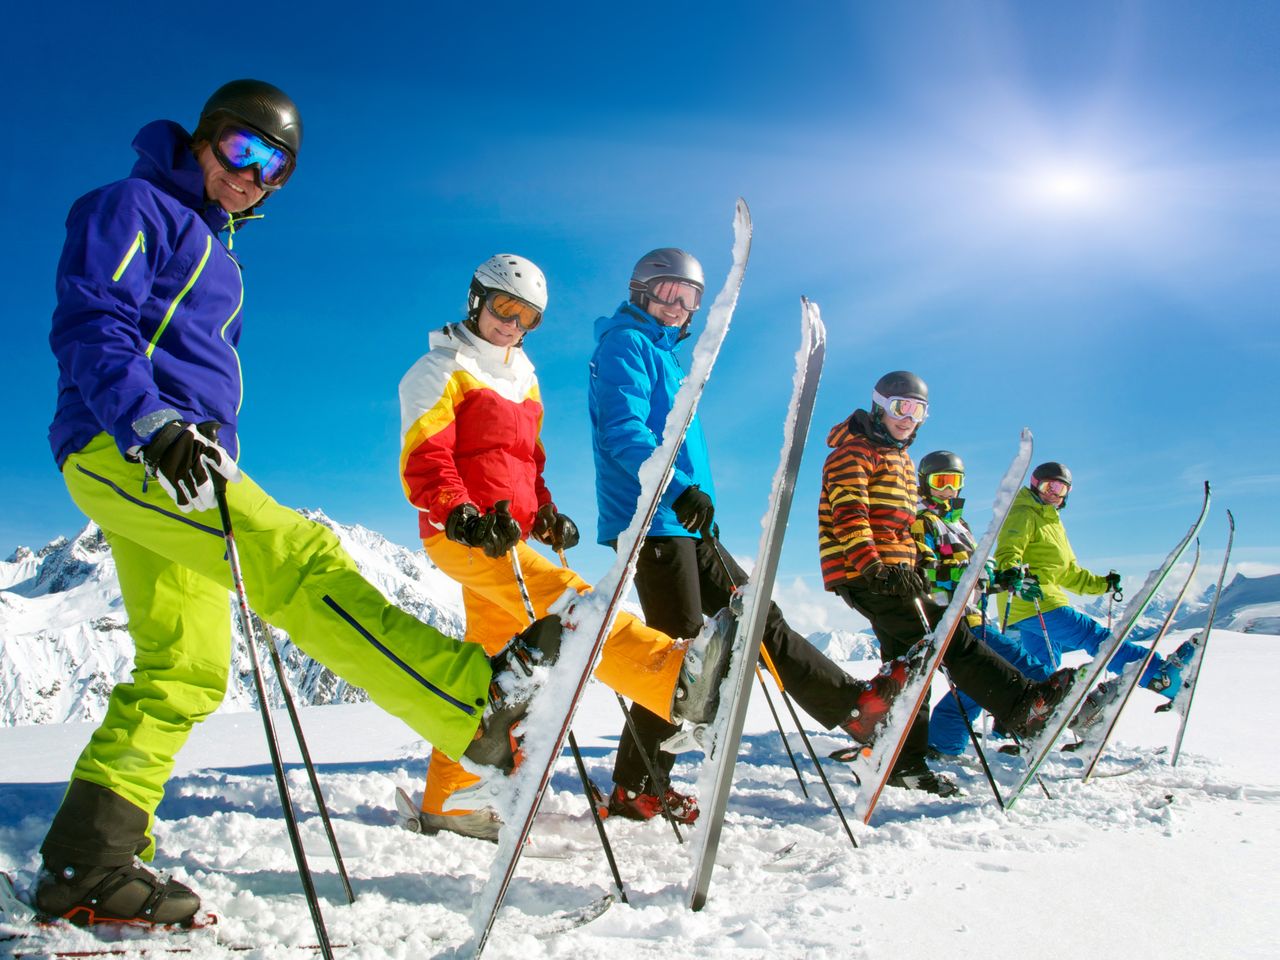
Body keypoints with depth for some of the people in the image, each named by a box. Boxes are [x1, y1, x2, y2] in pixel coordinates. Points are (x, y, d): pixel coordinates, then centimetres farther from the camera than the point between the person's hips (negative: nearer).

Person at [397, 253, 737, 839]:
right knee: (566, 601, -27)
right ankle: (677, 677, -46)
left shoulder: (522, 379, 24)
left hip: (504, 536, 8)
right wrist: (461, 516, -27)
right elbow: (423, 461, -11)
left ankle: (448, 800, 17)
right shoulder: (442, 370, 0)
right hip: (462, 535, -8)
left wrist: (546, 515, 8)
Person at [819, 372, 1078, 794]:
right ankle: (1024, 705, -13)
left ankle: (905, 763, 14)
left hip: (894, 573, 10)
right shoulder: (854, 452, -5)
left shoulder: (901, 461, 24)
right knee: (948, 636, -13)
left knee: (908, 661, 8)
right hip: (864, 574, -10)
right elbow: (847, 514, -18)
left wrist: (912, 571, 22)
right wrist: (871, 564, -27)